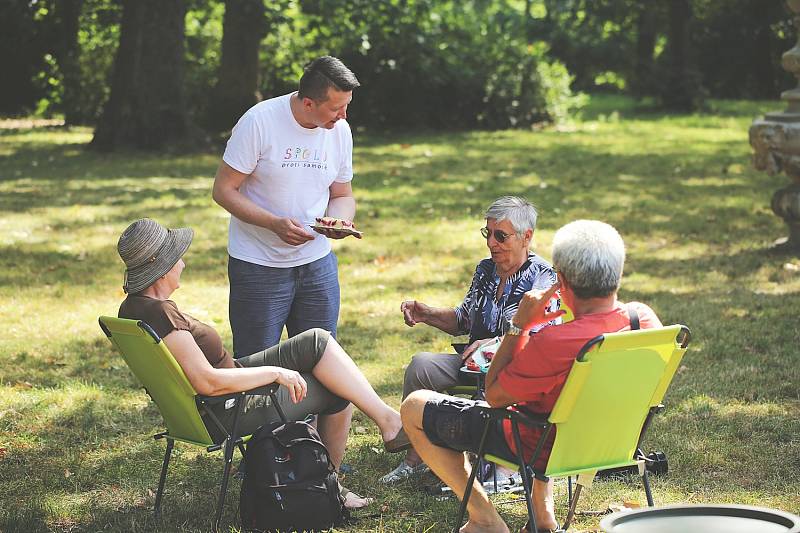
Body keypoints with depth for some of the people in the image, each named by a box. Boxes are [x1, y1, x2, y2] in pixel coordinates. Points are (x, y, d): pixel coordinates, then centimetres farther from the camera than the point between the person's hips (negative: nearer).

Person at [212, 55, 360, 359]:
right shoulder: (259, 122, -15)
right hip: (258, 266, -5)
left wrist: (339, 221, -12)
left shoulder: (340, 130, 1)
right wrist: (275, 224, -25)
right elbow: (223, 191, -12)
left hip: (318, 264, 5)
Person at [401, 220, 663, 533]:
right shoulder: (645, 318, -16)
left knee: (413, 408, 7)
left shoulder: (554, 344, -36)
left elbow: (493, 396, -19)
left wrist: (519, 324, -20)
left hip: (541, 447, -7)